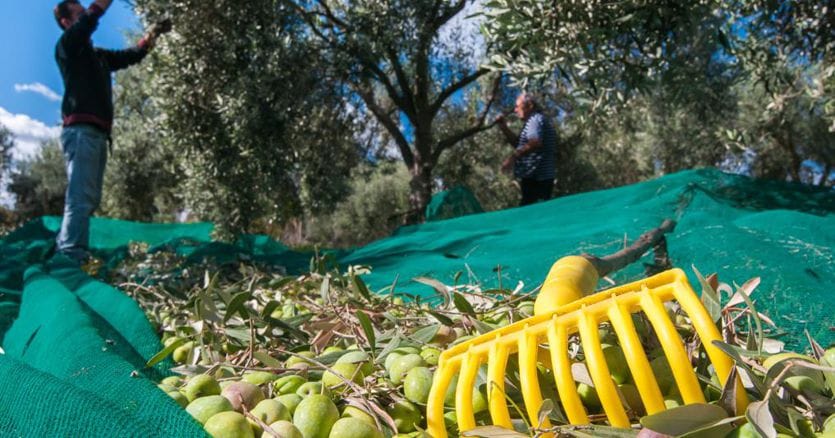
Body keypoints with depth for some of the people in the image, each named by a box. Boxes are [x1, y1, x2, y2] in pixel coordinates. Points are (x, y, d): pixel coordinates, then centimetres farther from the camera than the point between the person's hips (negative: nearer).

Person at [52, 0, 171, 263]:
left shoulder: (98, 55, 27)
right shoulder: (67, 44, 5)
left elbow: (133, 55, 32)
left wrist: (155, 32, 23)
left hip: (97, 133, 8)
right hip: (81, 130, -8)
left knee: (90, 198, 7)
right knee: (81, 196, -19)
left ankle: (63, 250, 12)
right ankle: (73, 258, -25)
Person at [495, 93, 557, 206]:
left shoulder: (535, 119, -10)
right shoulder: (535, 120, 23)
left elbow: (535, 143, -28)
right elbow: (518, 143, 25)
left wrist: (513, 157, -27)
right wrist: (504, 128, 14)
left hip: (536, 178, -11)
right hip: (541, 178, 11)